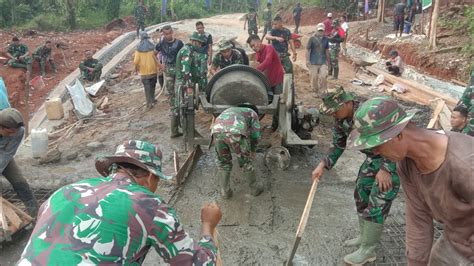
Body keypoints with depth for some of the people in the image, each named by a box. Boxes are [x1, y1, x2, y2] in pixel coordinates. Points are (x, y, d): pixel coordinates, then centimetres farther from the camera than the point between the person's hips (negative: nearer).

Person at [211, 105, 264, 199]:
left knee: (224, 162, 26)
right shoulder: (253, 113, 33)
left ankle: (225, 191, 29)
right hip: (235, 132, -3)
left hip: (217, 132, 4)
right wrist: (253, 150, 47)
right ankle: (255, 188, 35)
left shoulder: (228, 111, 46)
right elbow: (256, 135, 28)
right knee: (246, 161, 19)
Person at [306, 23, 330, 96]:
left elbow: (327, 50, 18)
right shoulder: (312, 38, -3)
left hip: (323, 62, 3)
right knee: (314, 77, 3)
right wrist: (307, 60, -9)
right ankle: (315, 91, 21)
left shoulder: (326, 39, 8)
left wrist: (328, 60, 21)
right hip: (314, 62, -2)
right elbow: (308, 50, -3)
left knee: (323, 76, -7)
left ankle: (322, 92, 6)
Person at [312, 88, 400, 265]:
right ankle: (364, 236, 36)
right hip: (373, 158, 9)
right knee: (361, 195, 17)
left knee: (376, 205, -4)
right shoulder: (341, 119, -5)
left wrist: (385, 169, -32)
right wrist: (323, 165, -1)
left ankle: (368, 250, 10)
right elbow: (339, 144, 8)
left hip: (392, 160, -9)